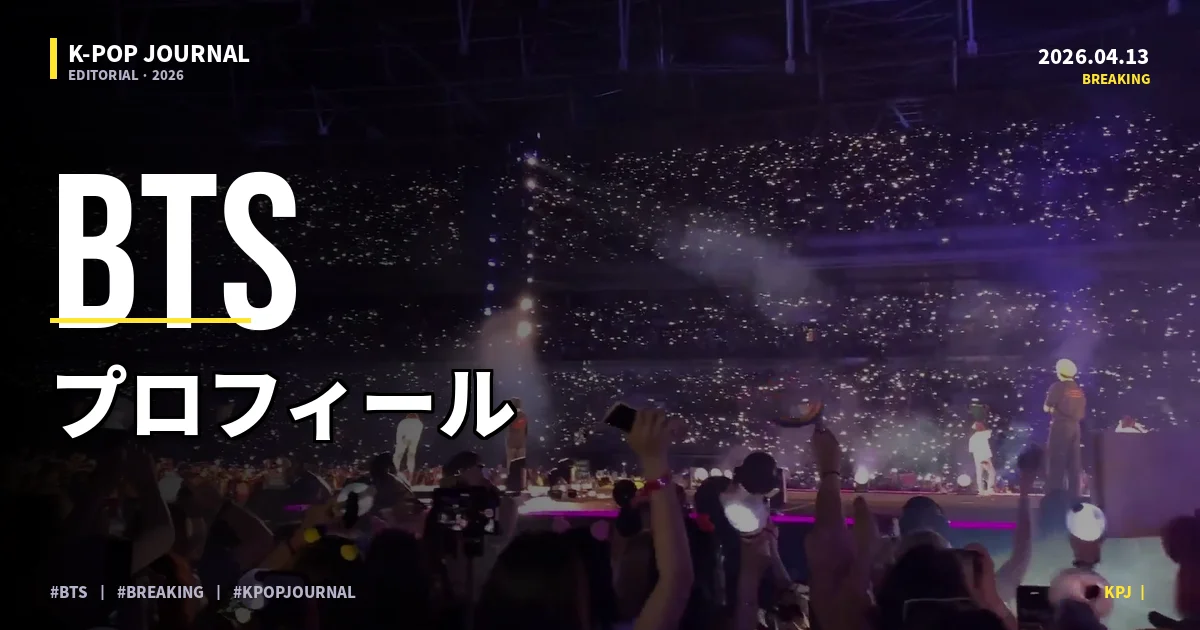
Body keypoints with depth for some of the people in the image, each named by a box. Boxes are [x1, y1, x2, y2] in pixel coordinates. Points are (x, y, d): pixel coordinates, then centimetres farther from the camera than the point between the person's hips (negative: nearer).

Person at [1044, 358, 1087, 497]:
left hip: (1060, 427, -6)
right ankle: (1073, 496, 10)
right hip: (1075, 427, 6)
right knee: (1073, 464, 9)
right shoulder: (1079, 390, 10)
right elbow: (1082, 413, 13)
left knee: (1056, 463, -3)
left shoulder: (1057, 387, -9)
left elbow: (1046, 408, -7)